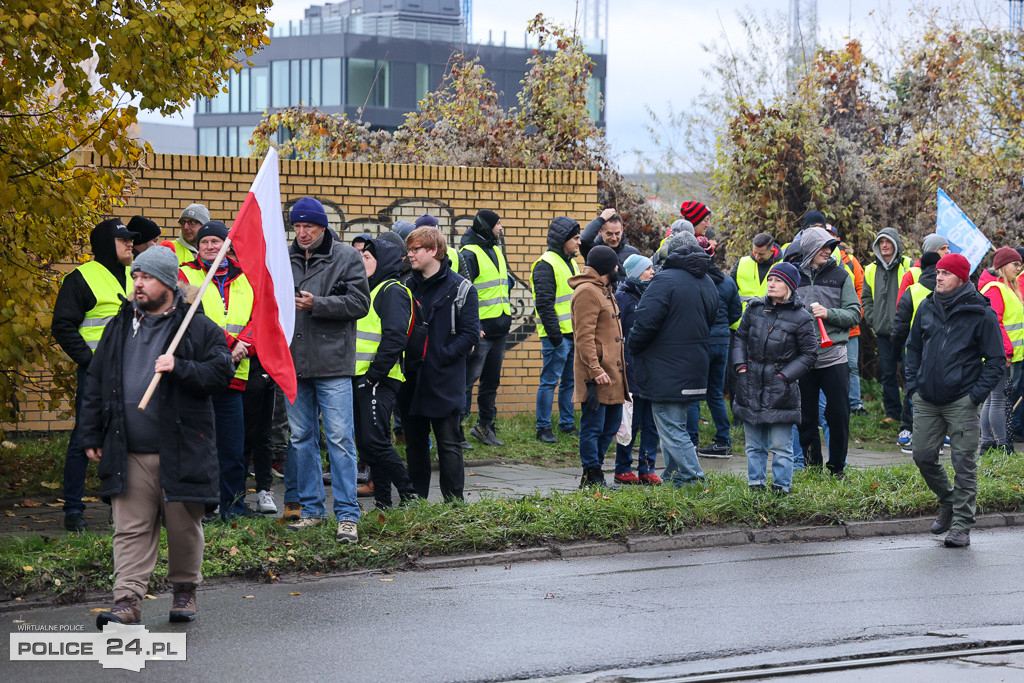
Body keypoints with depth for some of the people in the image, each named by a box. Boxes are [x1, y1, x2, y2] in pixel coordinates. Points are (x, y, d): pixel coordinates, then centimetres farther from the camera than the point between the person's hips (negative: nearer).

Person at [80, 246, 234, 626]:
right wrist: (91, 435, 12)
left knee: (184, 527, 8)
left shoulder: (198, 328, 0)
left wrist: (180, 368, -20)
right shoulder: (119, 328, 13)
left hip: (181, 450, -3)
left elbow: (222, 372, -6)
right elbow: (96, 384, 16)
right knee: (131, 529, -2)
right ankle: (127, 601, -5)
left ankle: (184, 591, 26)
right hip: (128, 453, 3)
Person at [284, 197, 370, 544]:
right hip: (294, 362, 5)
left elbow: (359, 303, -8)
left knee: (339, 437, -6)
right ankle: (311, 508, 20)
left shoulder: (346, 257, -1)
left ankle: (347, 515, -4)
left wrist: (316, 304, -16)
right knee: (301, 437, 10)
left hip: (332, 362, -5)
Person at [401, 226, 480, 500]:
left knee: (449, 445, -1)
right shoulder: (408, 287, 12)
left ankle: (453, 503, 3)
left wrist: (440, 357, -15)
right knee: (414, 444, 11)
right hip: (412, 381, 5)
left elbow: (470, 334, -7)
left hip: (445, 383, -5)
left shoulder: (460, 288, -4)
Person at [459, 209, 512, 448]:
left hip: (500, 327, 8)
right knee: (468, 379, -7)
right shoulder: (469, 254, -11)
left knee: (492, 380, 14)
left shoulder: (497, 250, 15)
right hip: (480, 329, -8)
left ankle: (485, 425, 23)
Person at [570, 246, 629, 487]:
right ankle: (591, 478, 0)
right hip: (597, 374, -10)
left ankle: (594, 468, 22)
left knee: (612, 424, 14)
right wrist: (596, 370, -24)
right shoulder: (587, 292, -12)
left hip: (611, 370, 10)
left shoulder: (604, 290, 21)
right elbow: (584, 336, -19)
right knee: (593, 427, -5)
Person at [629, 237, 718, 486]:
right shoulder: (708, 284, 12)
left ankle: (692, 477, -7)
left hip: (665, 370, -8)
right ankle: (674, 475, 22)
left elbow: (646, 323, -20)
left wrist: (633, 347, -3)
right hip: (694, 370, 8)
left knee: (671, 428, -4)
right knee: (676, 425, 18)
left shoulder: (665, 280, -15)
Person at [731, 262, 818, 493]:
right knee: (754, 444, 12)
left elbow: (809, 353, 0)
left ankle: (782, 485, 8)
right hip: (751, 386, 4)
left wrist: (785, 376, -8)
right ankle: (755, 482, 22)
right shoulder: (755, 308, 6)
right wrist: (740, 365, 2)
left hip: (780, 390, -4)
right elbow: (740, 337, 17)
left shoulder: (801, 318, -5)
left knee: (780, 445, -2)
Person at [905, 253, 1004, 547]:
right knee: (923, 457, 7)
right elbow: (914, 347, 21)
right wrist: (913, 385, 10)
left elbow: (996, 360, -3)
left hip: (961, 402, -5)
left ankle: (961, 525, 2)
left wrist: (976, 394, -10)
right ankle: (948, 502, 31)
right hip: (926, 401, 5)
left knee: (963, 463, -4)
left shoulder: (981, 313, -6)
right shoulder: (927, 308, 8)